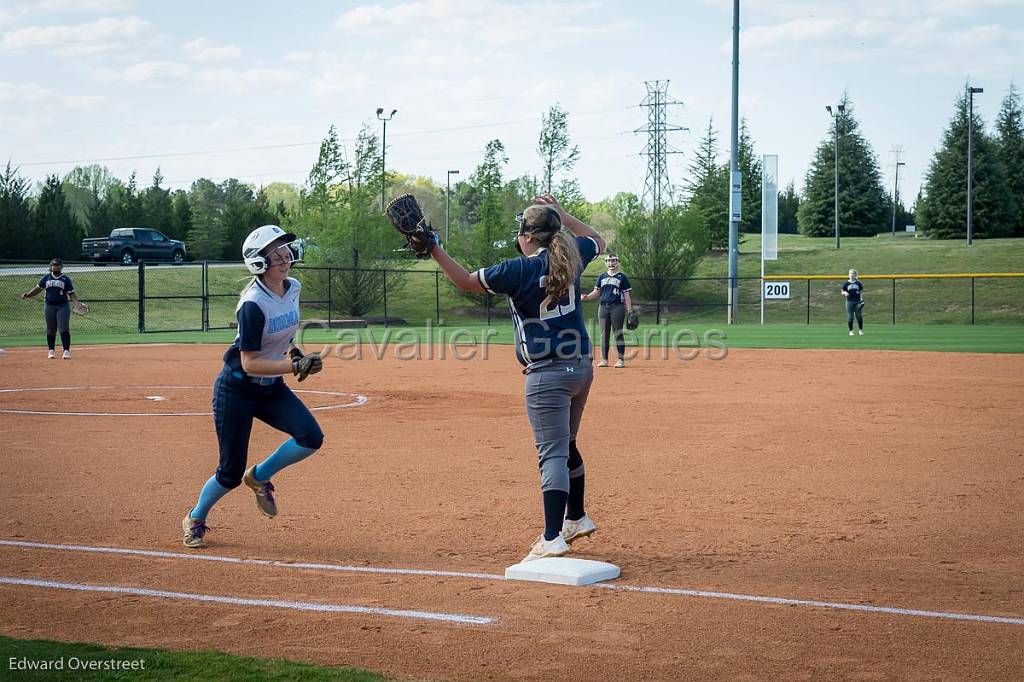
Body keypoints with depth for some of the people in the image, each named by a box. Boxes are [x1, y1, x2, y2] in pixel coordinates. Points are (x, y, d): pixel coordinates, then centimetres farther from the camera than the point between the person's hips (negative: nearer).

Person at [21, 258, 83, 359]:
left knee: (64, 329, -10)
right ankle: (51, 350, 19)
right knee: (50, 330, 8)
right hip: (49, 306, 3)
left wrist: (77, 302, -16)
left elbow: (71, 293, 0)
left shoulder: (66, 279, 4)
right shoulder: (46, 277, 10)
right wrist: (27, 295, -2)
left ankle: (67, 351, -12)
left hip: (62, 306, -3)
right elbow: (38, 288, 11)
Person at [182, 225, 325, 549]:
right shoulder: (253, 304, -26)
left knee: (311, 437, -16)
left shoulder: (293, 288, -2)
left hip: (271, 388, 7)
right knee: (231, 473, -1)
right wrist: (296, 366, -31)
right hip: (237, 389, -7)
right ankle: (195, 519, 28)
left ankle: (259, 476, 10)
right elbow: (250, 363, -26)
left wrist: (292, 351, 4)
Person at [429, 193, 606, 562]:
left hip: (547, 375, -7)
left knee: (553, 453, -12)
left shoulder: (519, 270, -12)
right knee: (565, 445, 24)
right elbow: (597, 239, 28)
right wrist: (560, 213, 26)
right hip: (581, 366, 7)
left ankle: (552, 539, -19)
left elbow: (466, 281, -7)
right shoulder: (571, 257, 5)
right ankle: (576, 518, 37)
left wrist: (434, 250, -3)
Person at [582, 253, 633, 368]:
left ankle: (621, 359, -4)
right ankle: (604, 359, 8)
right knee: (604, 333, 5)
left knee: (618, 333, -5)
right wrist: (587, 297, -4)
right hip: (603, 307, 4)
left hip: (617, 307, -4)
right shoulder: (602, 277, 15)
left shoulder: (622, 277, 4)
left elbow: (627, 295, 1)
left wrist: (629, 311, -7)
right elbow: (596, 292, 16)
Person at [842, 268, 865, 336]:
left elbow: (861, 292, 11)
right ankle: (851, 331, 7)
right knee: (850, 317, -2)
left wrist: (862, 300, -1)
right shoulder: (846, 283, 5)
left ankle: (860, 330, 11)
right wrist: (845, 293, -16)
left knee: (859, 316, 0)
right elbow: (842, 292, 8)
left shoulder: (858, 283, 8)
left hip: (857, 301, 1)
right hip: (849, 302, -1)